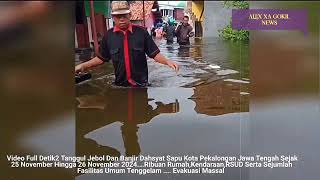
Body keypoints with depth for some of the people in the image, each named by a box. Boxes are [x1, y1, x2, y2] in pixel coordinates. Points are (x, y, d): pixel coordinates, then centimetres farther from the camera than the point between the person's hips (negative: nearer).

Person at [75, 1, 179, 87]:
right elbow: (101, 58, 9)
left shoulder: (141, 32, -7)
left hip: (141, 83, -1)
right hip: (120, 84, 2)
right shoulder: (108, 35, -1)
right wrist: (83, 66, 0)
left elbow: (154, 53, -4)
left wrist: (167, 61, -20)